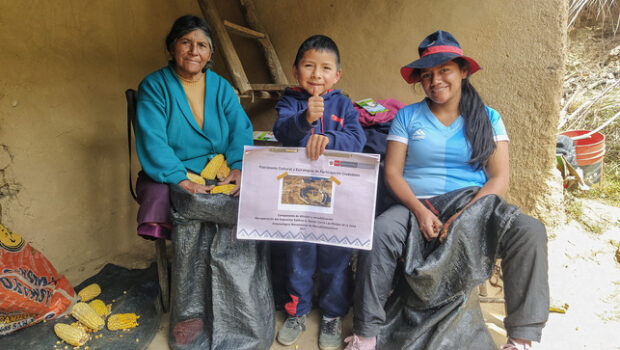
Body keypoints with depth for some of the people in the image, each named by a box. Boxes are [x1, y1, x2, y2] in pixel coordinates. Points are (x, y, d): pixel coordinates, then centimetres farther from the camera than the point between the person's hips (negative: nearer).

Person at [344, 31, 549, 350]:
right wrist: (420, 211, -16)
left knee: (529, 231, -26)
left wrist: (464, 215, -16)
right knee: (379, 233, -31)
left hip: (475, 204, 1)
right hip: (417, 206, -1)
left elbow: (499, 178, 1)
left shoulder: (488, 118, 10)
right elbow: (392, 173, 1)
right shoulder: (407, 117, 10)